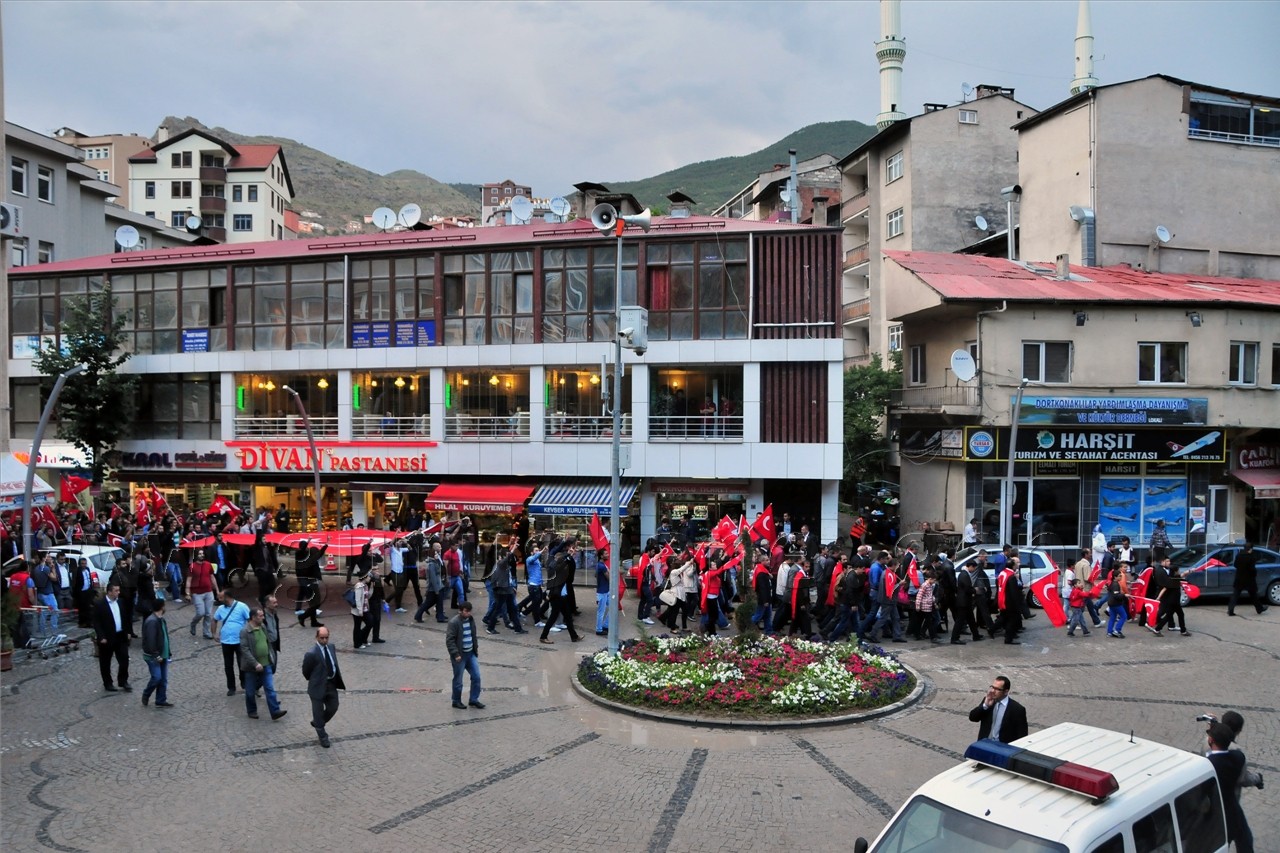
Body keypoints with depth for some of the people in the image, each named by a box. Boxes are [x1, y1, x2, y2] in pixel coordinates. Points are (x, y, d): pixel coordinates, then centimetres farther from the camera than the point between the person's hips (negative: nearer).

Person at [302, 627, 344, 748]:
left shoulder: (331, 647, 0)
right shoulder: (312, 654, -22)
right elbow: (305, 671, -10)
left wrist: (338, 679, 6)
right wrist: (314, 681, 4)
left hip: (331, 683, 7)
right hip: (319, 686, -6)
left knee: (333, 707, 18)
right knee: (318, 711, 9)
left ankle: (317, 723, 44)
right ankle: (323, 736, 27)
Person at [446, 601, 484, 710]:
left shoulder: (471, 620, 4)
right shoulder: (454, 622, -19)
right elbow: (449, 640, -19)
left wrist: (476, 648, 16)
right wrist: (456, 654, -21)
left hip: (471, 654, 7)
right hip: (460, 656, -7)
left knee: (476, 676, 6)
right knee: (458, 680, 6)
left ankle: (473, 700, 19)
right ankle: (456, 701, 22)